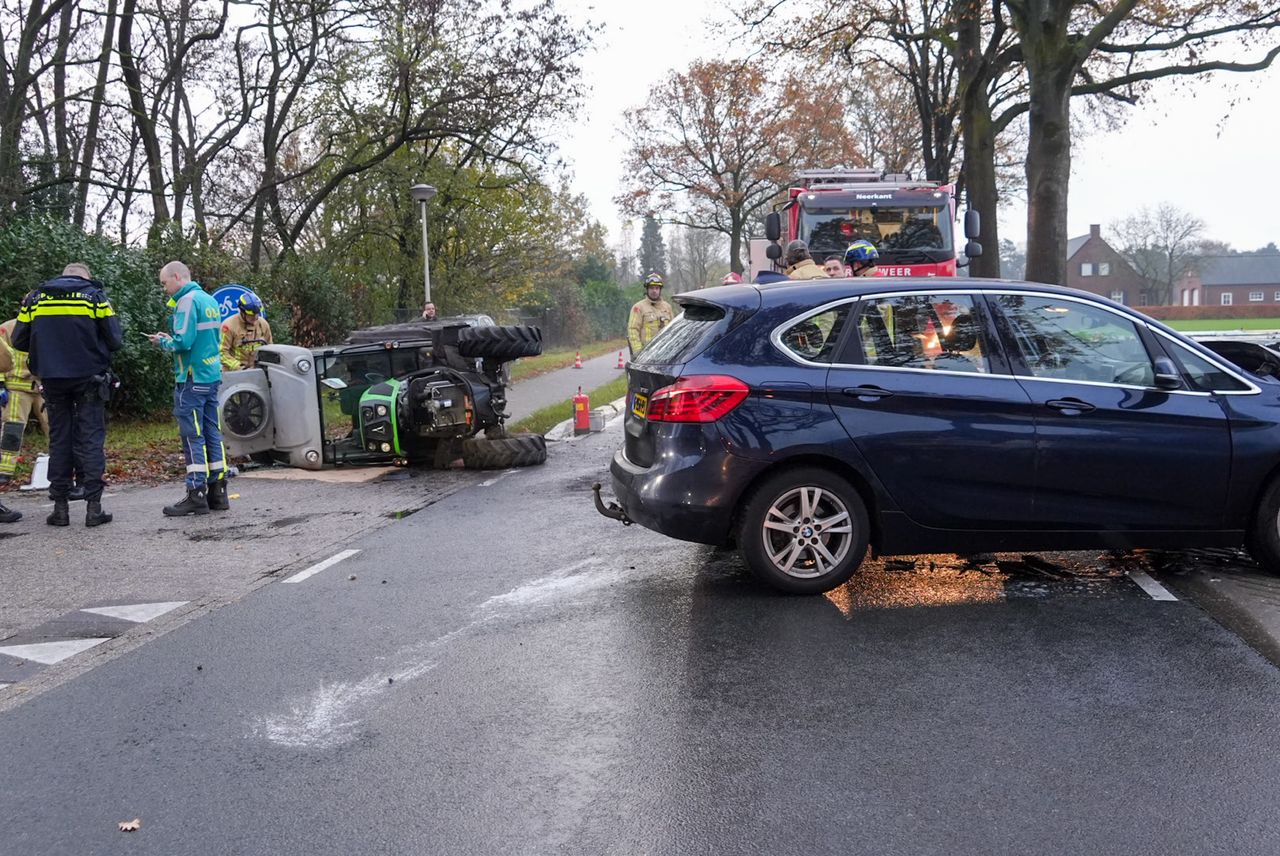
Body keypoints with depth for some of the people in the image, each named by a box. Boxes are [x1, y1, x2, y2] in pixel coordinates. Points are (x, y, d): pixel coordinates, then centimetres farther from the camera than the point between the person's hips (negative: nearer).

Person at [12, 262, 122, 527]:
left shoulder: (35, 298, 7)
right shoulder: (95, 296, -1)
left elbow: (19, 340, 8)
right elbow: (115, 341, -5)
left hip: (53, 379, 3)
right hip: (88, 378, -2)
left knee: (59, 439, 10)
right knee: (91, 439, 1)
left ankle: (60, 507, 10)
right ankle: (93, 507, -3)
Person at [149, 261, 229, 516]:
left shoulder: (187, 301, -12)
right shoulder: (210, 301, 15)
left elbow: (183, 341, -21)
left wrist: (163, 341, -2)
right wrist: (170, 339, 17)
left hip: (192, 379, -9)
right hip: (212, 377, 9)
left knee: (193, 437, -5)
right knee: (212, 434, 10)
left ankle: (197, 495, -3)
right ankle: (217, 493, 14)